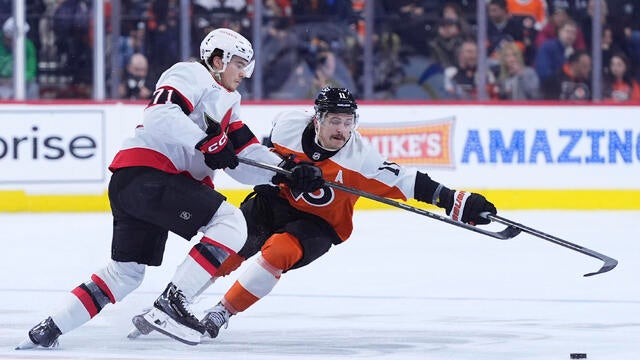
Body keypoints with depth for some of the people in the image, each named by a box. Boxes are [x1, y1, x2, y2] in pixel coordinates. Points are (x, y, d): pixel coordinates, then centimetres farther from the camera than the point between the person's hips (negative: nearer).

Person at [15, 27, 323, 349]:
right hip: (146, 174, -10)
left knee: (126, 273, 17)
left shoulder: (226, 105, 26)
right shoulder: (192, 75, -1)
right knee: (231, 223, -16)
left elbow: (244, 162, 18)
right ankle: (171, 302, -19)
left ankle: (47, 330, 19)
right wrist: (206, 142, -25)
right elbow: (161, 115, -20)